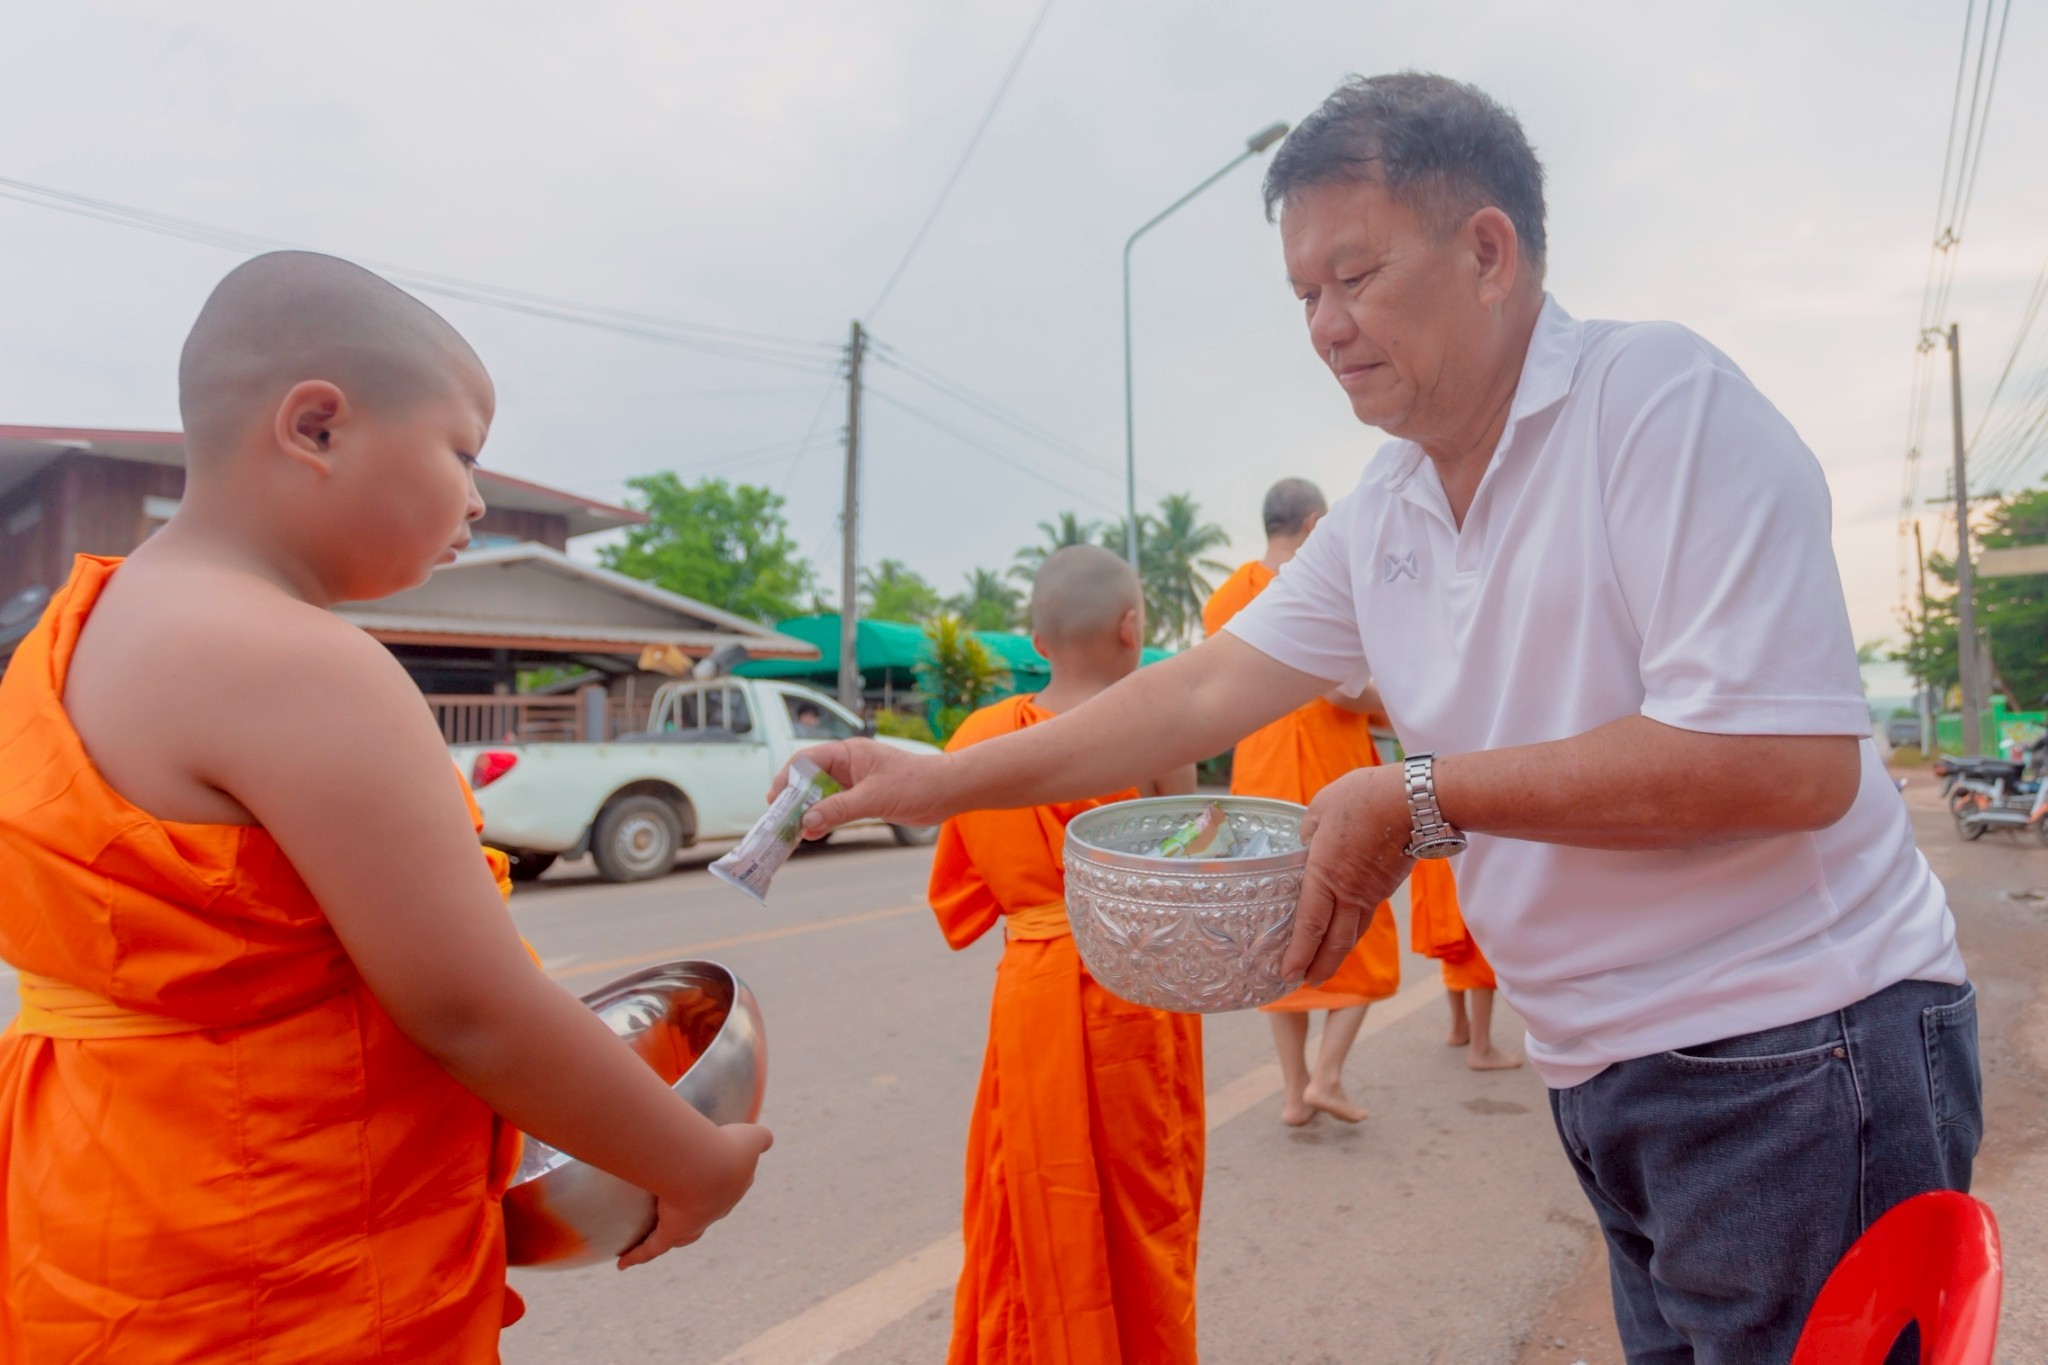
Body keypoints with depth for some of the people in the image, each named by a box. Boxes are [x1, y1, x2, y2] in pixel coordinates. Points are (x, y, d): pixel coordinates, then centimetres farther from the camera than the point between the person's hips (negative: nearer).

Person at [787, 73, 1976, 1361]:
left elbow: (1791, 761, -22)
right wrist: (942, 781, 4)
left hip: (1791, 1053, -6)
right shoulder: (1379, 517, 5)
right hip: (1606, 1070, 6)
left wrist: (1423, 800, -18)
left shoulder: (1657, 397, -16)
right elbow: (1203, 692, 5)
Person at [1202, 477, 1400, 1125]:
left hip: (1260, 789, 5)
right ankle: (1326, 1077, 5)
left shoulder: (1225, 598, 6)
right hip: (1333, 784, -5)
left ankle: (1295, 1089, 18)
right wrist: (1390, 705, -1)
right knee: (1363, 938, 11)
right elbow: (1344, 692, -20)